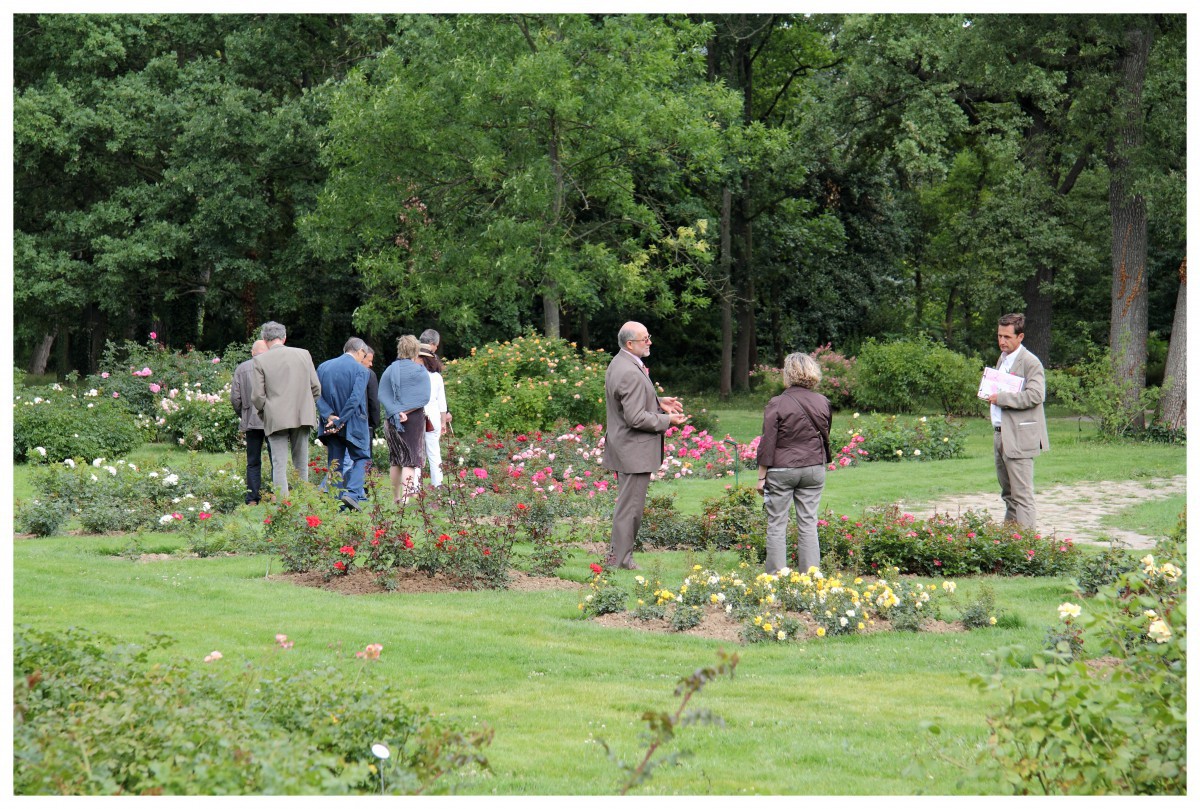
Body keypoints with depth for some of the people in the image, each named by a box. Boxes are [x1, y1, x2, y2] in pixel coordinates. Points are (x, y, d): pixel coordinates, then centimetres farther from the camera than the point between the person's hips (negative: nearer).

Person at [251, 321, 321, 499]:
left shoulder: (260, 360, -5)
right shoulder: (303, 354, 3)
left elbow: (258, 396, -6)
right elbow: (316, 387, 6)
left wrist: (262, 411, 13)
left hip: (276, 418, -3)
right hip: (302, 416, 3)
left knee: (279, 464, -2)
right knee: (301, 463, 13)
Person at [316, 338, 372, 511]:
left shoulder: (323, 367, 7)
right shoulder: (361, 370, -8)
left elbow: (317, 395, -2)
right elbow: (355, 399, -17)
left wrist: (328, 416, -11)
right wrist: (340, 421, -16)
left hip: (331, 423, 4)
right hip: (354, 424, -4)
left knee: (335, 463, 11)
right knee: (361, 457, 9)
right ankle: (352, 493, -11)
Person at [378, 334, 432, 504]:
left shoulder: (389, 370, 4)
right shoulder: (420, 372, -5)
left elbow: (382, 396, -4)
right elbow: (424, 398, -13)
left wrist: (396, 412, -11)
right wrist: (406, 412, -13)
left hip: (392, 420, 4)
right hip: (414, 420, -4)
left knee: (395, 460, 13)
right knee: (411, 459, -3)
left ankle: (396, 498, 17)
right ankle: (406, 498, -13)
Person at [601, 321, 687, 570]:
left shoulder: (618, 363, 10)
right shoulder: (631, 374, -24)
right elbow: (636, 418, -26)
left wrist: (658, 402, 12)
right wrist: (667, 421, -14)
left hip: (623, 447, 11)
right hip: (634, 451, -11)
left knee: (627, 503, 19)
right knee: (630, 506, -2)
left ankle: (617, 553, 27)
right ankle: (620, 560, 4)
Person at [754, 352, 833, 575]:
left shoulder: (777, 404, -11)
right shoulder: (822, 403, 2)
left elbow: (767, 444, -9)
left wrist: (761, 477, -4)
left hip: (781, 471, -4)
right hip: (814, 469, 4)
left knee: (776, 525, 3)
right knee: (808, 524, 8)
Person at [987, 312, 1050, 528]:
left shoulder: (1031, 362, -12)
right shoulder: (1003, 358, 17)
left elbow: (1035, 395, -23)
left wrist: (1001, 398, -20)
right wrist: (991, 395, 8)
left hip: (1019, 438, -9)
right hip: (1001, 435, 9)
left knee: (1022, 494, -10)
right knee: (1008, 493, 17)